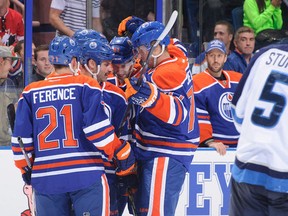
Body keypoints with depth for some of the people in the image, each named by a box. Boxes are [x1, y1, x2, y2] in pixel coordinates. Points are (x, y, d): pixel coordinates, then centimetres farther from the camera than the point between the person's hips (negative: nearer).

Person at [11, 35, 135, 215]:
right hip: (86, 174, -4)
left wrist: (26, 168, 21)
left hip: (45, 178, 4)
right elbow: (97, 127, -11)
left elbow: (21, 137, 7)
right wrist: (123, 153, 0)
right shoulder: (86, 86, -2)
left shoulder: (31, 92, 9)